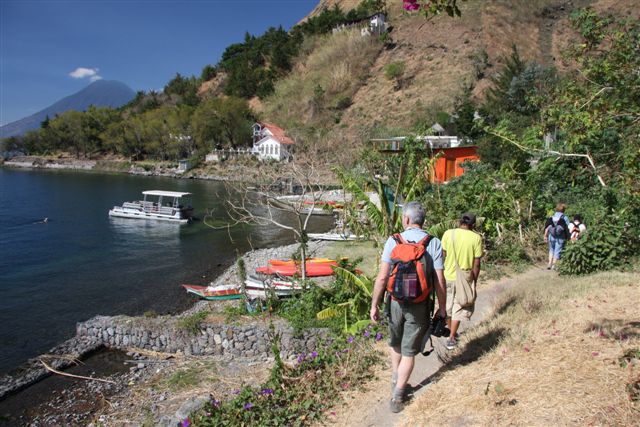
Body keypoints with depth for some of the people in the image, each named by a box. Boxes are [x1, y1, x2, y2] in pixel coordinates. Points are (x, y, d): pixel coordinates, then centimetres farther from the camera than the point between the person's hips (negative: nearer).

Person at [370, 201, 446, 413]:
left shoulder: (393, 241, -8)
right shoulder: (434, 243, -7)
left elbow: (382, 277, -11)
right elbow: (439, 281, -8)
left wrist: (374, 305, -3)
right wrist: (442, 308, 4)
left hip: (395, 301, 1)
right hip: (419, 305, -1)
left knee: (395, 342, 26)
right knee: (409, 351, 11)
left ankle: (395, 378, 42)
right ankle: (397, 395, 14)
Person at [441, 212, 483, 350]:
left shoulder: (448, 234, -7)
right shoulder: (476, 238, -9)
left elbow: (442, 256, -3)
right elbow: (476, 264, -7)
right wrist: (474, 282, 4)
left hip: (448, 277, 2)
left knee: (447, 306, 20)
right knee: (459, 308, 11)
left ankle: (451, 332, 37)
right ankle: (451, 338, 12)